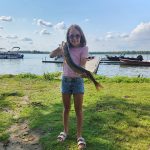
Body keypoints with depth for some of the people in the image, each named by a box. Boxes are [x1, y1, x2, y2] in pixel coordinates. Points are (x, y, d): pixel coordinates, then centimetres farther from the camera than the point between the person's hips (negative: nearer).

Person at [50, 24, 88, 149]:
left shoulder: (84, 48, -7)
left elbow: (82, 66, -15)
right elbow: (51, 55, 0)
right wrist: (59, 49, -17)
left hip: (77, 80, -3)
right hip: (65, 80, 3)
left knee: (78, 109, 1)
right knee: (66, 108, 13)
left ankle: (79, 135, 11)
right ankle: (65, 131, 29)